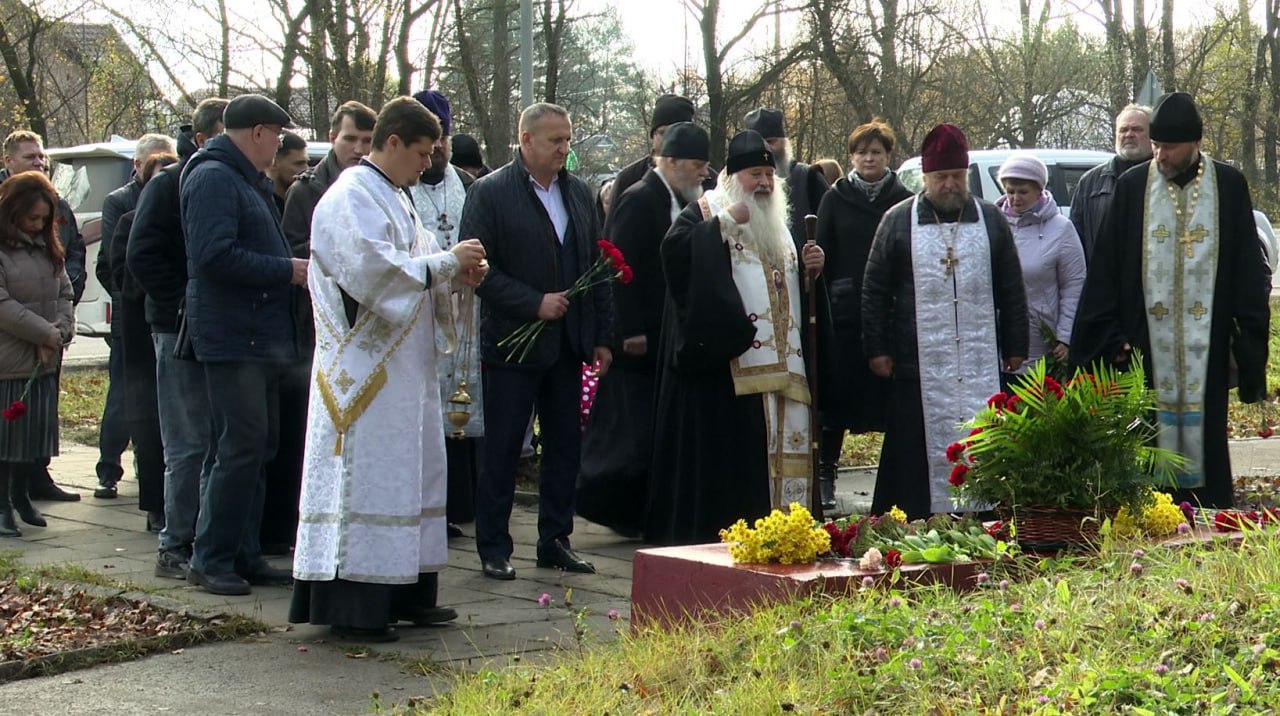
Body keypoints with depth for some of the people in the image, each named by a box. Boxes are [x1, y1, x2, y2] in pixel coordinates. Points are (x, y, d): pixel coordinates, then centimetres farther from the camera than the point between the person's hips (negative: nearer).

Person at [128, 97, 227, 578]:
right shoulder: (169, 186, -4)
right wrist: (185, 304, -15)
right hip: (181, 333, -6)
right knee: (189, 445, -4)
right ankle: (175, 544, 3)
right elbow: (142, 258, -9)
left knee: (222, 443, 7)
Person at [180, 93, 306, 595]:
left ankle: (244, 554, 17)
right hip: (232, 336, -10)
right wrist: (287, 270, -17)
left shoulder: (249, 181, 21)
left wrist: (294, 268, 9)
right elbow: (214, 255, -23)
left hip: (261, 337, 10)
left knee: (258, 448, 11)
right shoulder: (213, 178, -12)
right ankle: (210, 559, -5)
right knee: (241, 447, -11)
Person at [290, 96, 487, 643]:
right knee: (365, 477, -8)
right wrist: (447, 262, -16)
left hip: (405, 367, 10)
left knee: (411, 473, 12)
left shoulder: (395, 198, 18)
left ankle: (404, 594, 18)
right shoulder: (351, 198, -12)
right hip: (365, 369, -10)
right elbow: (373, 270, -22)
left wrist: (457, 272, 2)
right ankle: (351, 608, -5)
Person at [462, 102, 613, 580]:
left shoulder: (578, 193, 11)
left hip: (567, 344, 5)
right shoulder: (490, 192, -6)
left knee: (565, 446, 9)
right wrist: (535, 304, -17)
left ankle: (555, 540, 20)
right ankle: (493, 549, 10)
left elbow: (597, 266, 14)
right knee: (502, 451, 1)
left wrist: (601, 337, 10)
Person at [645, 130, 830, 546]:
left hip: (782, 369, 7)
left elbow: (798, 292, 30)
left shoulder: (778, 226, 24)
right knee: (726, 459, -10)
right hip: (727, 368, -7)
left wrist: (810, 270, 9)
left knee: (783, 449, 4)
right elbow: (674, 250, -18)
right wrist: (727, 220, -17)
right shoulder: (705, 213, 2)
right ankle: (717, 540, -6)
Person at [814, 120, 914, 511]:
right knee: (837, 395, 2)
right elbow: (822, 257, 5)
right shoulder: (835, 199, 6)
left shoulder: (904, 201, 5)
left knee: (894, 398, 4)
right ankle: (825, 477, 10)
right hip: (845, 314, 0)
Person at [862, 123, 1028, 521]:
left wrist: (1015, 348, 10)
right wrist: (877, 350, 1)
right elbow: (874, 291, 6)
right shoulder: (898, 221, 4)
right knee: (923, 454, -2)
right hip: (919, 366, -2)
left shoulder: (990, 220, 10)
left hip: (982, 366, 2)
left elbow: (1012, 291, 14)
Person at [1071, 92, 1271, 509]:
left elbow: (1249, 270, 6)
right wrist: (1112, 339, -1)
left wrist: (1247, 341, 1)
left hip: (1206, 345, 0)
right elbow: (1106, 270, 4)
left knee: (1204, 437, 2)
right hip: (1148, 345, 0)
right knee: (1150, 442, -1)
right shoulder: (1132, 187, 4)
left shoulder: (1229, 186, 4)